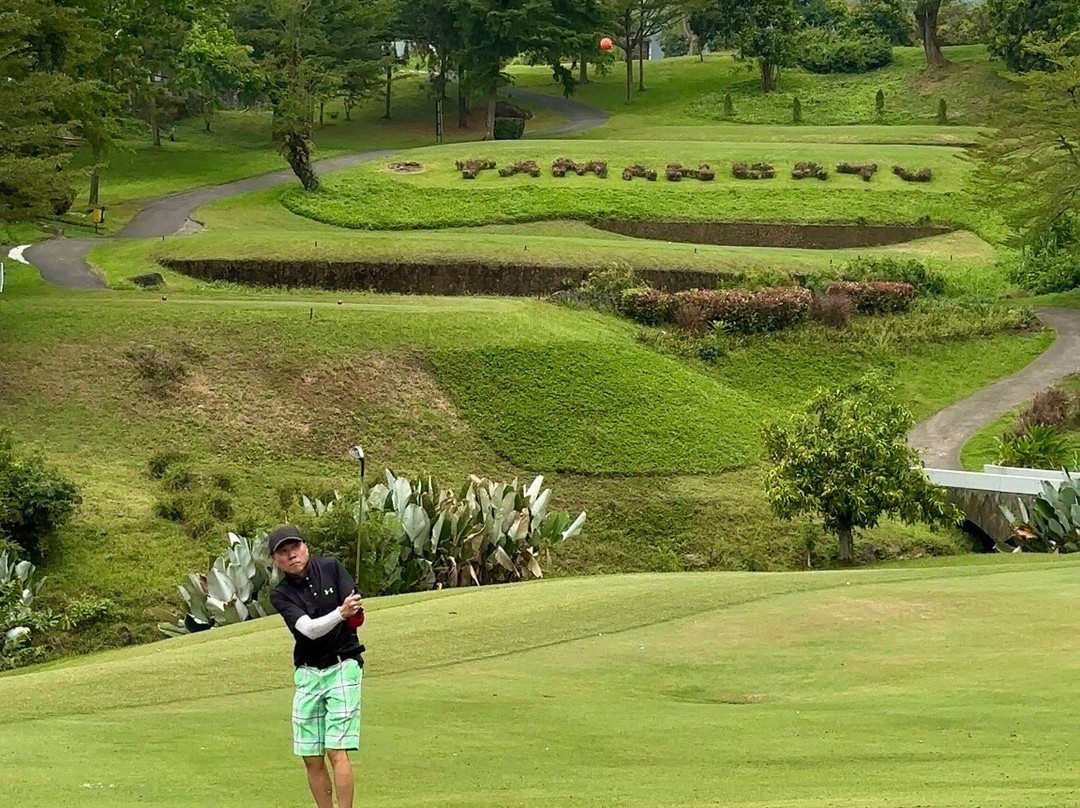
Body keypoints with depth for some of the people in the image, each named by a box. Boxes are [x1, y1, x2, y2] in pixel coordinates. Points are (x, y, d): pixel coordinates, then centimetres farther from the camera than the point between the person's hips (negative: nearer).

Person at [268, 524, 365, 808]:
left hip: (343, 666, -2)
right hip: (308, 674, 2)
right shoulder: (281, 595, -5)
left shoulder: (331, 568, -3)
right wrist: (341, 613, -37)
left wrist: (355, 611, -34)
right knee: (311, 758, 3)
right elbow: (310, 629, -20)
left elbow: (357, 609, -10)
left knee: (337, 751, -13)